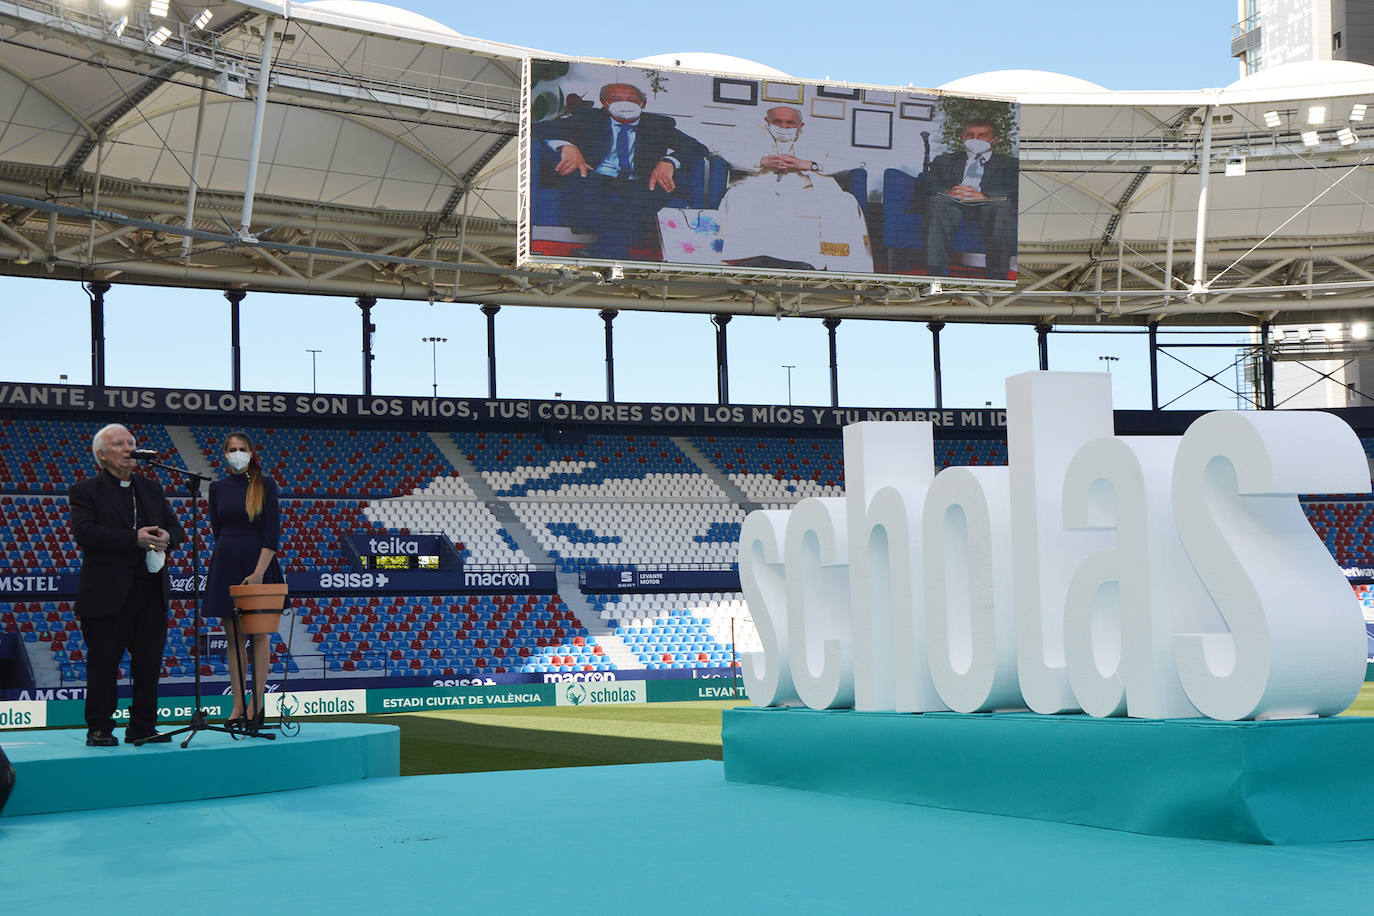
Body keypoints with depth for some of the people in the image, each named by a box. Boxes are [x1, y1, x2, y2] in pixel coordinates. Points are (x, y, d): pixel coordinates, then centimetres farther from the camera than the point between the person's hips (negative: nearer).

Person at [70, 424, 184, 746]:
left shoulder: (151, 488, 17)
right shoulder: (86, 491, -1)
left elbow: (174, 526, 17)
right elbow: (85, 532, -16)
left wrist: (167, 536, -9)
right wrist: (134, 539, -22)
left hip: (151, 592, 5)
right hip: (107, 595, -5)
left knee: (149, 661, 6)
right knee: (103, 662, 0)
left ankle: (143, 727, 15)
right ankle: (99, 729, 9)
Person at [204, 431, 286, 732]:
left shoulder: (265, 484, -2)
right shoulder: (218, 488, 8)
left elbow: (272, 532, -8)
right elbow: (217, 530, 15)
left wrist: (258, 572, -15)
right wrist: (228, 559, 8)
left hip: (258, 562, -3)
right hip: (226, 564, 3)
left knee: (258, 634, 0)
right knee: (233, 637, 4)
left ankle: (257, 704, 3)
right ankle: (238, 706, 6)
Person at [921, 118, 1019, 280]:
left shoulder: (1010, 164, 22)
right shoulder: (943, 160, 28)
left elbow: (1014, 193, 2)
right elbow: (928, 184, 11)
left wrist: (984, 196, -18)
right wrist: (948, 192, -14)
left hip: (988, 205, -1)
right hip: (953, 205, 1)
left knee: (1002, 205, -36)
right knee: (936, 201, -33)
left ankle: (997, 277, -38)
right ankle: (937, 271, -40)